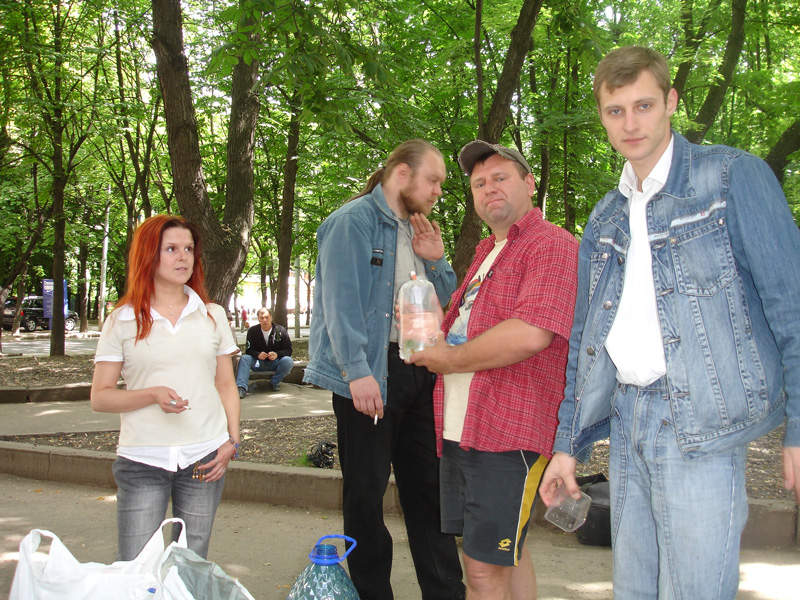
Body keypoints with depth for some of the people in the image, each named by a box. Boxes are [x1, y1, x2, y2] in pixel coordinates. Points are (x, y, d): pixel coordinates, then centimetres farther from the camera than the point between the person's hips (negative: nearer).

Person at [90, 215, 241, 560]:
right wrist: (154, 395, -15)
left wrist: (232, 441, 1)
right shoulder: (123, 321, 3)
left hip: (204, 458, 2)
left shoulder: (212, 315, 11)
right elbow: (100, 398, 1)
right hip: (141, 461, -2)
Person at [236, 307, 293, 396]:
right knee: (244, 358, -27)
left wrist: (277, 354, -26)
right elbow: (248, 350, -4)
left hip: (275, 363, 0)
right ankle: (241, 388, -39)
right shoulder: (252, 331, 0)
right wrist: (258, 355, -26)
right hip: (258, 363, 1)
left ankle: (275, 382, -6)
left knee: (288, 361, -31)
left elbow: (288, 350, -5)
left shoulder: (281, 330, -2)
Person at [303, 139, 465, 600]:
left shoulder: (418, 230, 18)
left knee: (428, 484, 12)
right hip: (371, 374, -8)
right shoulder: (354, 221, -7)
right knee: (367, 491, 2)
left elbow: (446, 303, 22)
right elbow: (340, 300, -16)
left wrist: (436, 260, 3)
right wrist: (358, 371, -23)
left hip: (419, 370, 8)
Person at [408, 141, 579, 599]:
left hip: (509, 431, -9)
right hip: (461, 427, 9)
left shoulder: (552, 245, -9)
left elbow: (530, 334, -24)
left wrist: (448, 359, -12)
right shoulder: (487, 253, 21)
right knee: (506, 554, 19)